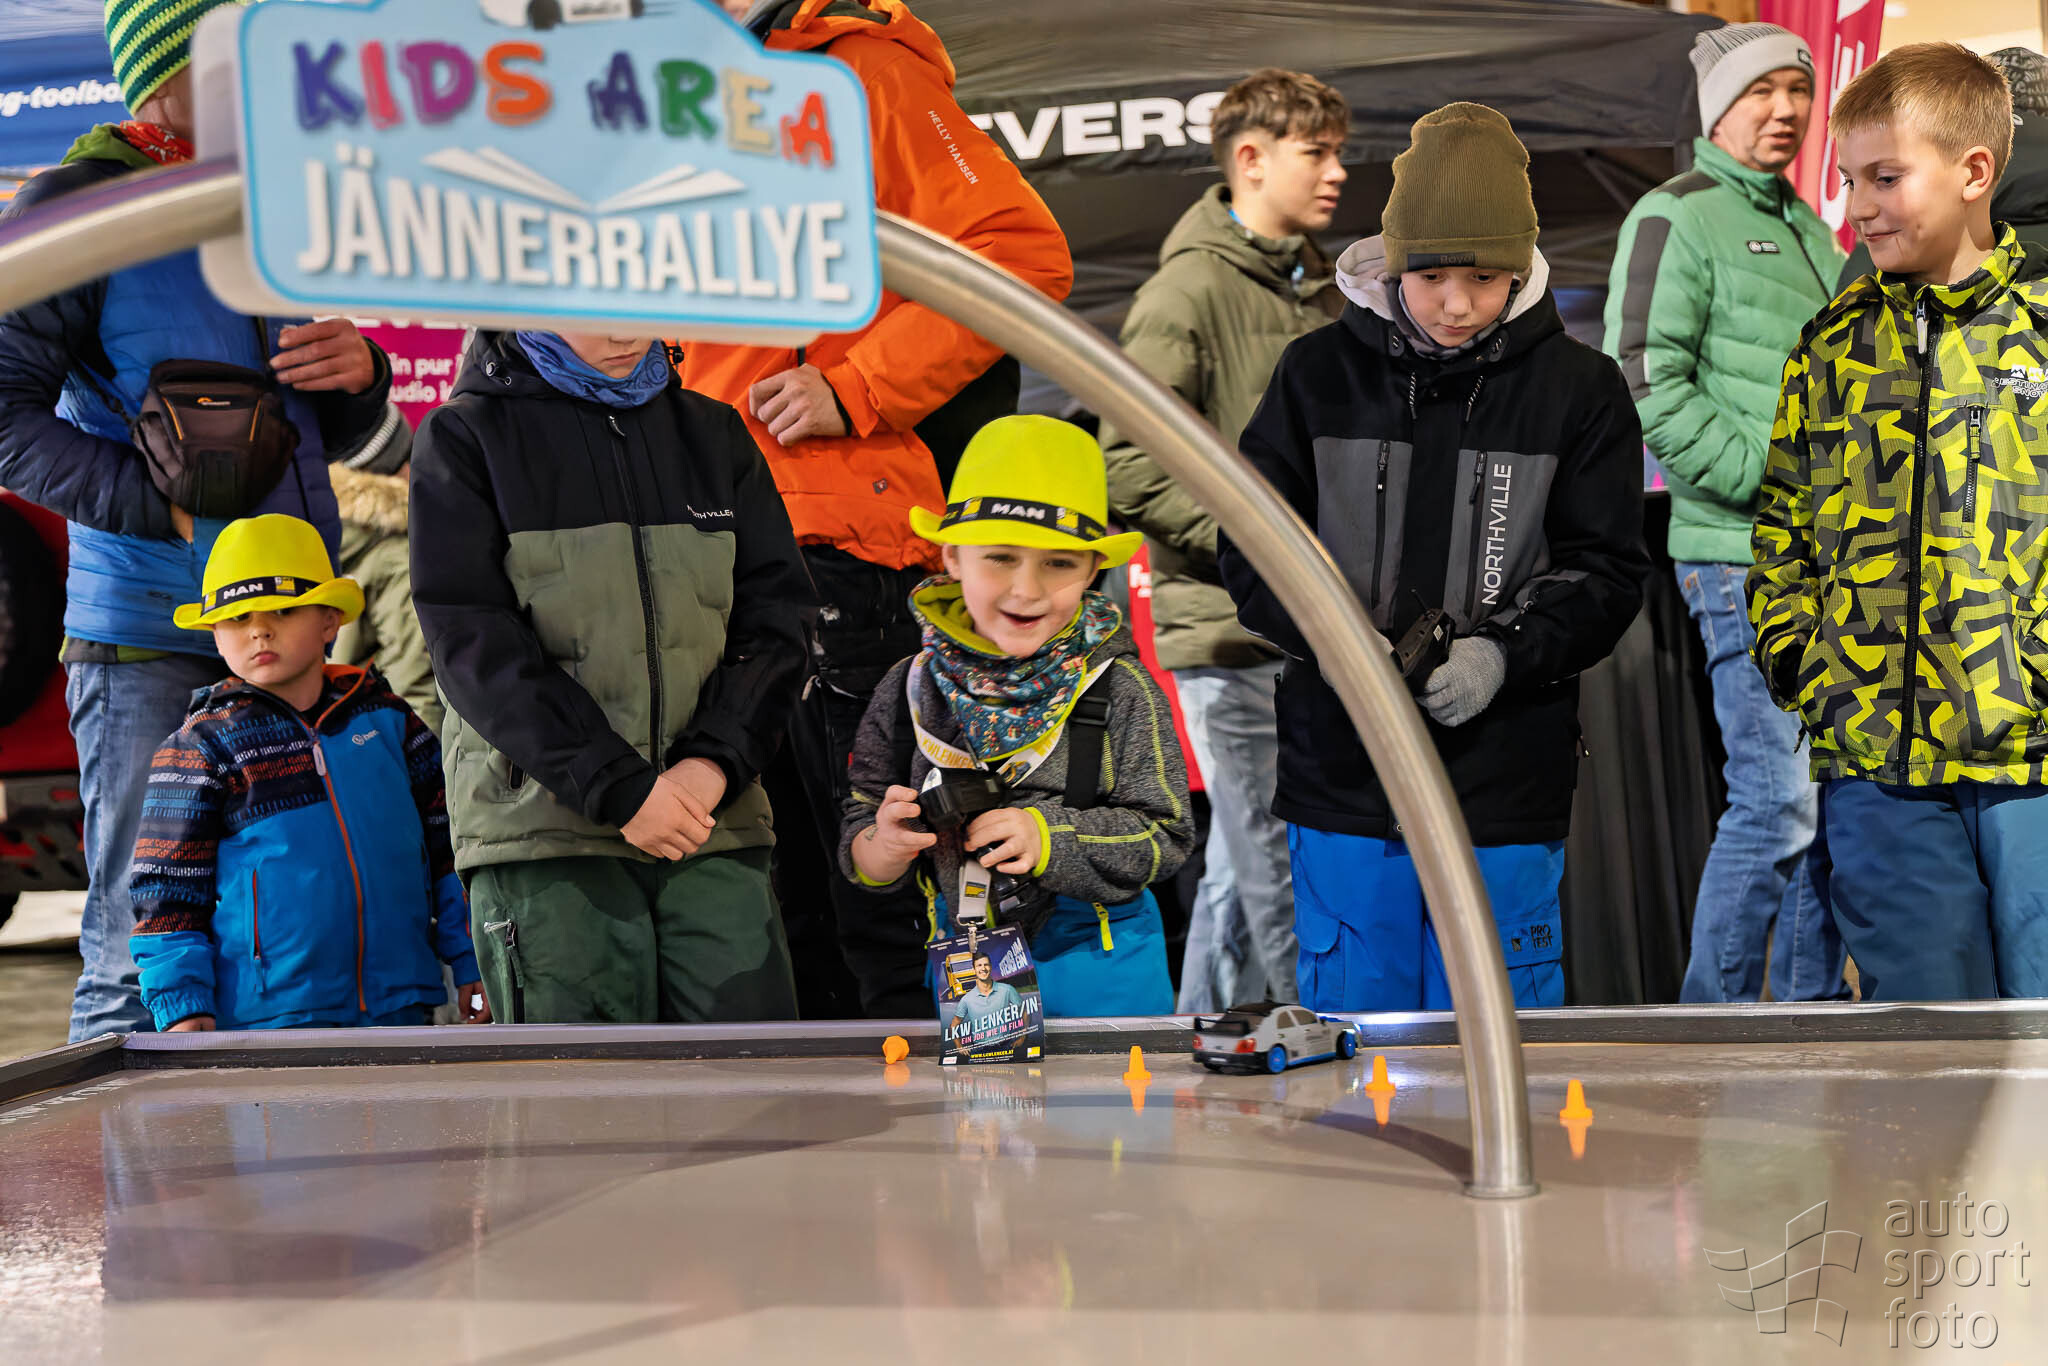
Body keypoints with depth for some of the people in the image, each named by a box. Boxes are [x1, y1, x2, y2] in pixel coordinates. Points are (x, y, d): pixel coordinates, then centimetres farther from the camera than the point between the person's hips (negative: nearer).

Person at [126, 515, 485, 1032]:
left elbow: (448, 844, 15)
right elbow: (167, 887, 0)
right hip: (272, 1016, -3)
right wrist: (182, 1007, -7)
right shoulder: (203, 746, 0)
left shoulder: (386, 718, 9)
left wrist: (471, 963, 12)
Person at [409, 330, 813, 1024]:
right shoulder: (465, 438, 5)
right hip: (543, 829, -3)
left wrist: (715, 763, -7)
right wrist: (619, 787, -13)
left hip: (715, 834, 3)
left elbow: (775, 616, 11)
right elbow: (473, 646, -5)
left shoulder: (713, 432, 17)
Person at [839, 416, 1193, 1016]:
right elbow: (858, 856, 0)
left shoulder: (1120, 690, -10)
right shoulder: (910, 690, -4)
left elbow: (1164, 836, -11)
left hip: (1102, 975, -2)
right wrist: (886, 847, -23)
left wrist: (1047, 838, -24)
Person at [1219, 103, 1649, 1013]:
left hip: (1506, 796, -1)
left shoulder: (1577, 387, 1)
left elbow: (1607, 571, 0)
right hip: (1343, 782, 1)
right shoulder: (1319, 374, 3)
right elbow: (1252, 542, 4)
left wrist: (1504, 654, -17)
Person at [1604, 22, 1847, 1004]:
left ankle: (1812, 1006, 21)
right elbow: (1645, 385, -15)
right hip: (1744, 556, -8)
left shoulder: (1805, 227, 21)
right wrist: (1773, 480, -17)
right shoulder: (1675, 218, -5)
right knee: (1778, 800, -11)